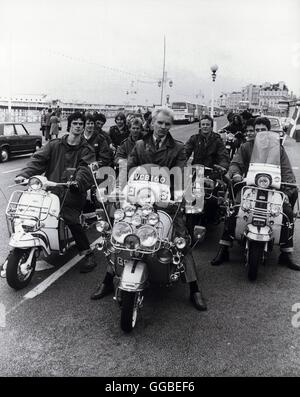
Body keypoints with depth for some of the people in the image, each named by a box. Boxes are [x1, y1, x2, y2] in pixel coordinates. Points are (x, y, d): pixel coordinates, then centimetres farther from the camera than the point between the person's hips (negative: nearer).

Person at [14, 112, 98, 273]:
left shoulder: (86, 150, 9)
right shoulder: (54, 145, 14)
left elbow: (85, 169, -8)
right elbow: (38, 159, 4)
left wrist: (78, 181, -30)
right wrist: (24, 174, -13)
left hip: (72, 191, -3)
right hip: (51, 188, 4)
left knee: (71, 219, -23)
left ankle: (88, 255, -13)